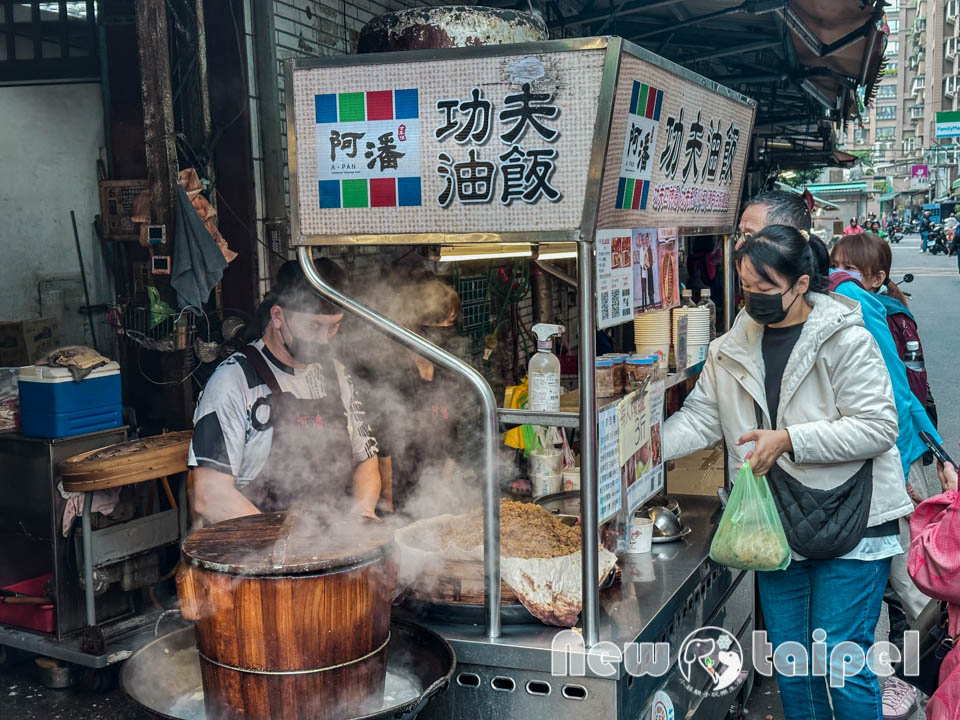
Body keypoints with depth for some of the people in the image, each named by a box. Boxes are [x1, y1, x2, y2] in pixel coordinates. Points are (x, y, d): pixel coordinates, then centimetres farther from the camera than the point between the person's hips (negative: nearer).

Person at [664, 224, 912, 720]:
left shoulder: (847, 341, -11)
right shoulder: (731, 349, 4)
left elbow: (878, 427, -15)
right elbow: (699, 418, 3)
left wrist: (788, 440, -21)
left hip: (848, 525, -5)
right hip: (776, 526, 5)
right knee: (788, 657, 16)